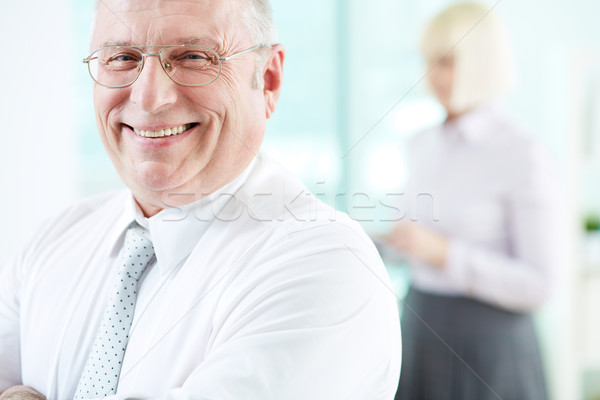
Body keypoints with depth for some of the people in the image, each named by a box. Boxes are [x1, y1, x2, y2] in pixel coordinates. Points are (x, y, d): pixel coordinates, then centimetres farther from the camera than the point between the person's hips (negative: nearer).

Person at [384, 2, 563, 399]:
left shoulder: (524, 156, -15)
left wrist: (442, 252, -23)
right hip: (420, 330, 6)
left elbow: (539, 285, -16)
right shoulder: (423, 146, 6)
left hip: (486, 350, -6)